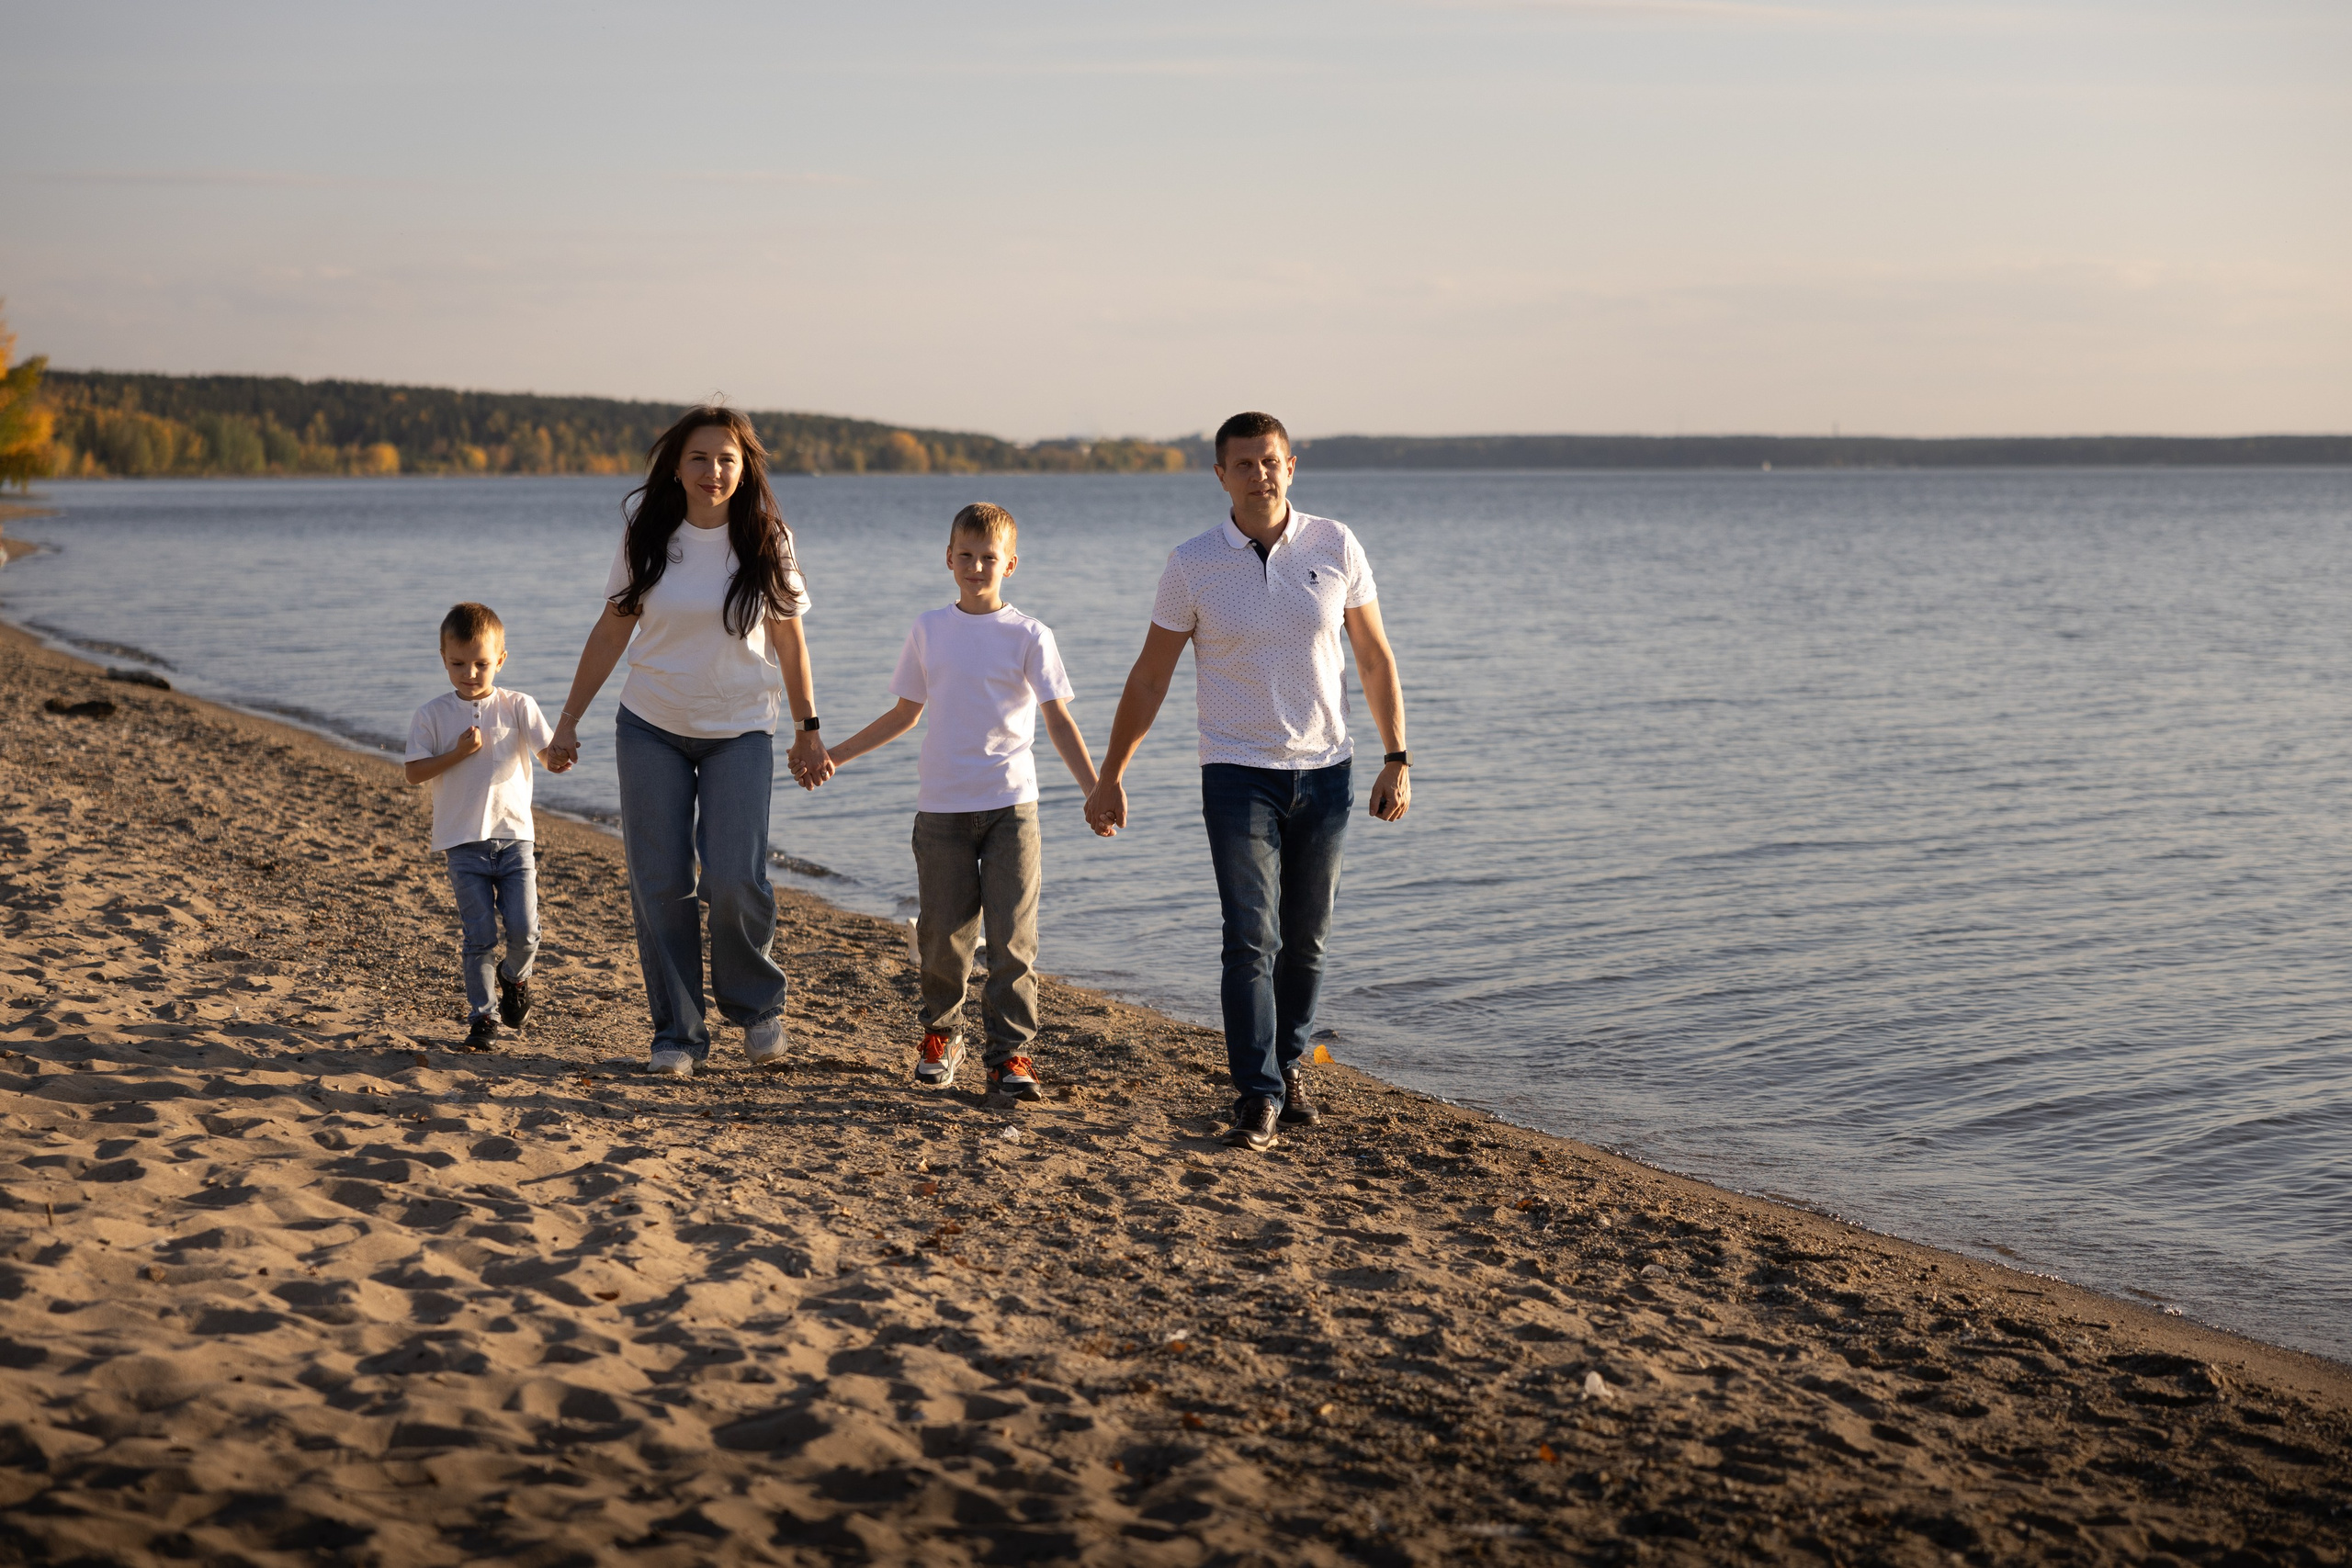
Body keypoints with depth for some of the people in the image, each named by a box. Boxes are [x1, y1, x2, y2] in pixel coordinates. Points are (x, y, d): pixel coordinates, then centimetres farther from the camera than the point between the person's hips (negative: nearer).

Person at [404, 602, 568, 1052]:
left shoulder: (517, 707, 1)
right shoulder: (432, 716, 1)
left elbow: (547, 751, -6)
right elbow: (413, 773, -4)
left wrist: (557, 759, -30)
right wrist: (458, 753, -16)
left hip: (514, 837, 1)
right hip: (463, 842, 0)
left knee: (524, 930, -5)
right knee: (478, 936, -2)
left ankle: (514, 976, 28)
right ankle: (483, 1016, 10)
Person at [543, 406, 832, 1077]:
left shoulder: (766, 541, -4)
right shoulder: (647, 536, -2)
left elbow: (788, 638, 4)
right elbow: (613, 629, 6)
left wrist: (809, 730, 5)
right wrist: (570, 718, 6)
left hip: (740, 732, -1)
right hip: (651, 727, 2)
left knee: (734, 880, -14)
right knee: (660, 884, -1)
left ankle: (757, 1005, 13)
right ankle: (677, 1034, 11)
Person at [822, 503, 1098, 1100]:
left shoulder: (1029, 636, 0)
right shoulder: (929, 630, 8)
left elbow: (1059, 720, 0)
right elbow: (905, 713, 17)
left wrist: (1095, 789, -10)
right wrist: (835, 754, 15)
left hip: (1010, 805, -2)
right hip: (941, 807, 2)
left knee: (1012, 936, -6)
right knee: (943, 934, 4)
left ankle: (1010, 1052, 0)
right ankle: (940, 1036, 23)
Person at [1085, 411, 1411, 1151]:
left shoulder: (1336, 547, -2)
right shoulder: (1193, 564, -6)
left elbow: (1376, 659, 6)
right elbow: (1149, 677, 1)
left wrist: (1397, 759, 1)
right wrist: (1110, 777, 3)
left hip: (1324, 771, 2)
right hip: (1238, 774, -2)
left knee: (1306, 939, 11)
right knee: (1250, 939, -11)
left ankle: (1288, 1066, 30)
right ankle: (1258, 1099, -9)